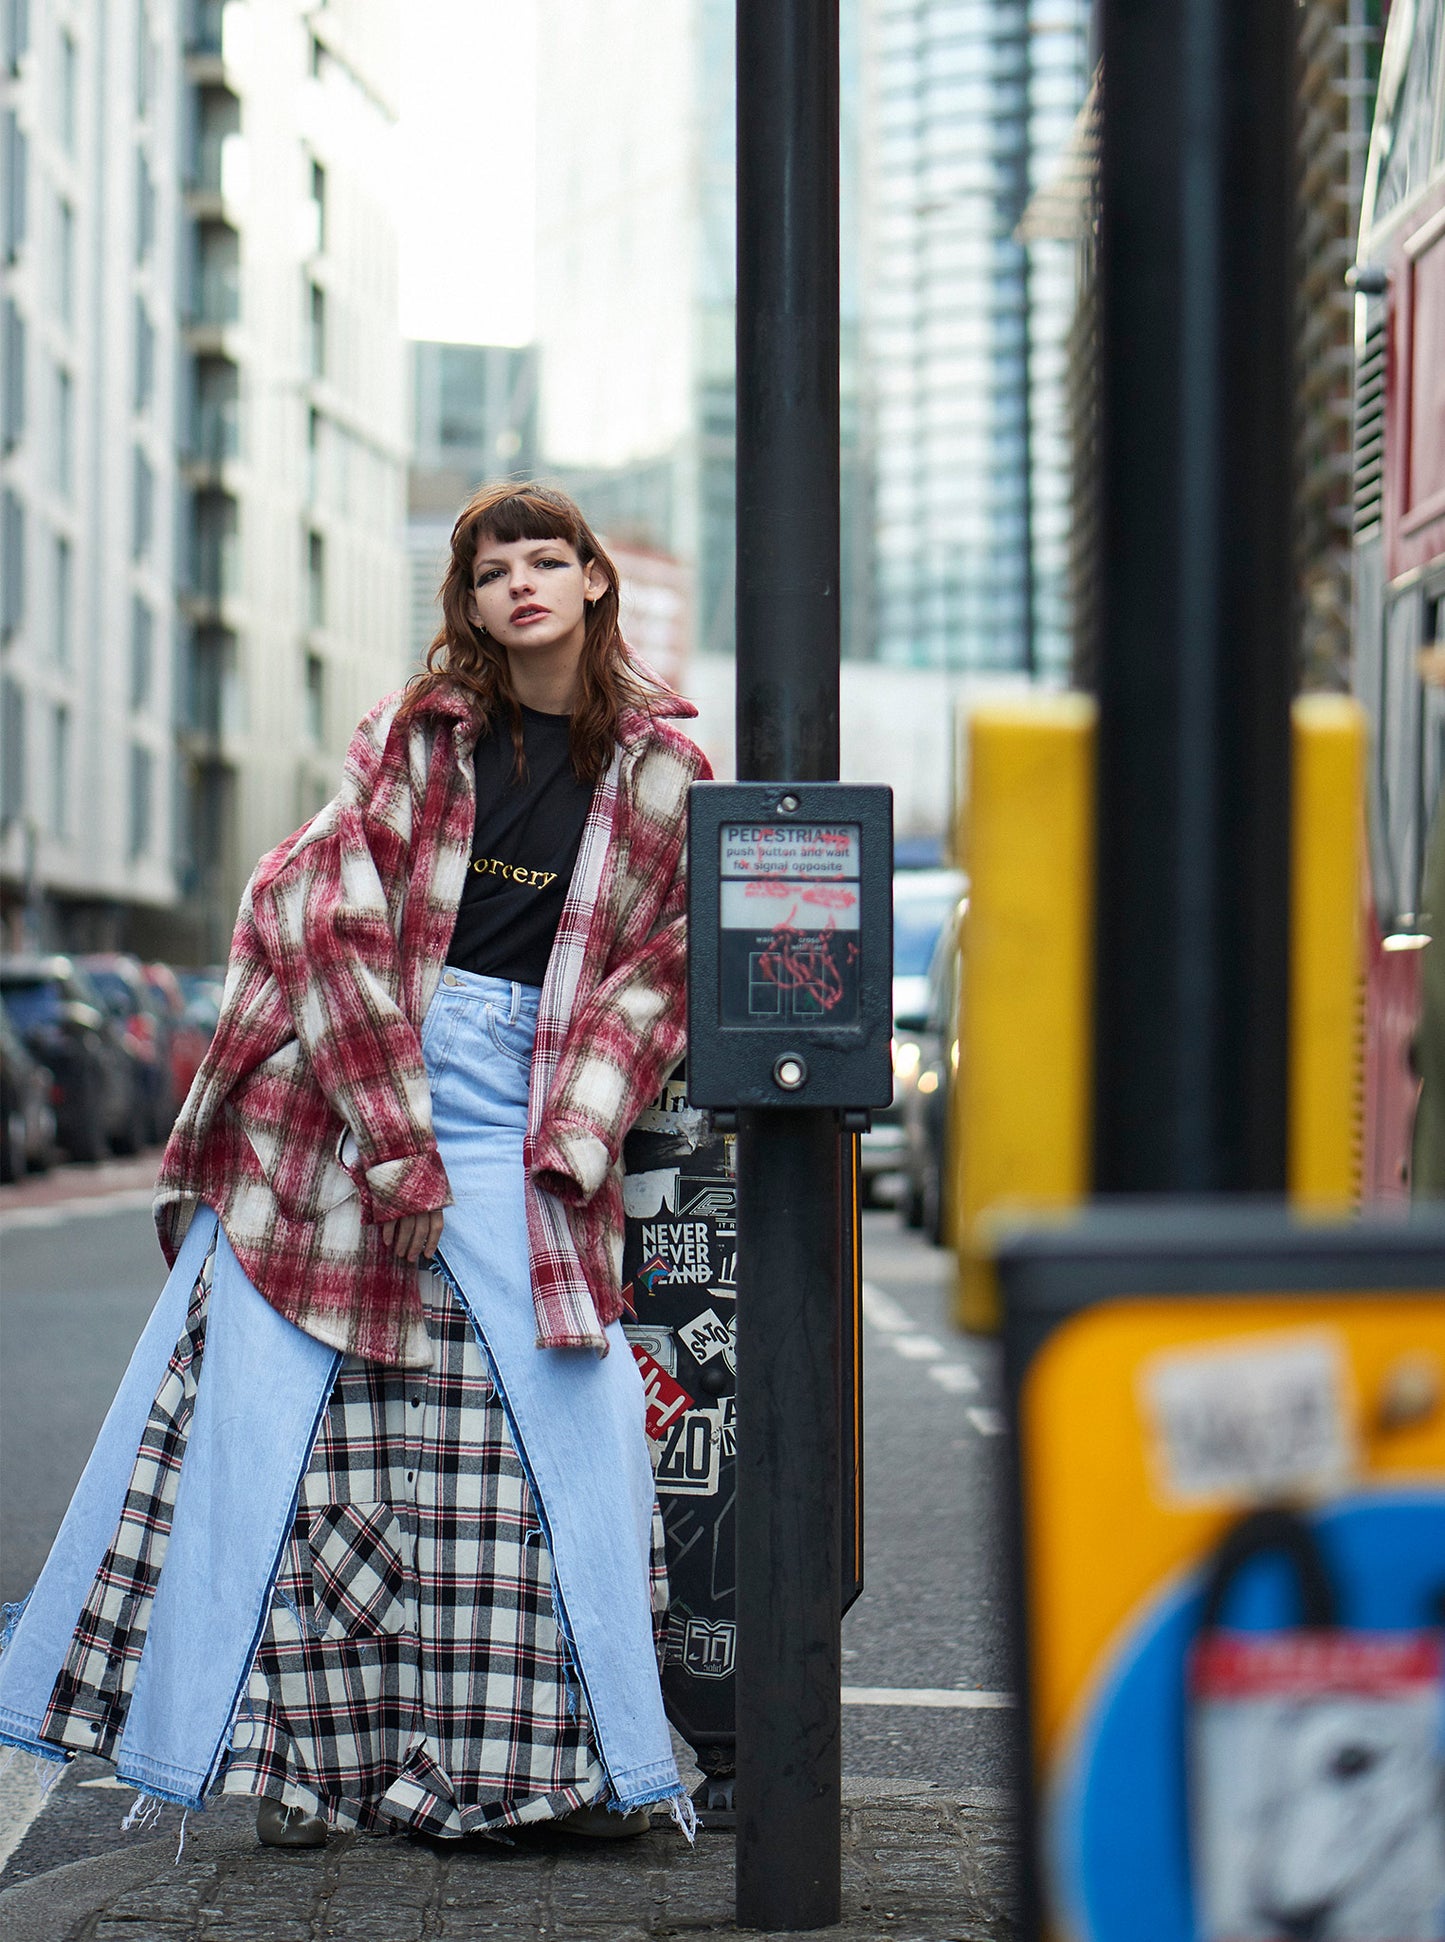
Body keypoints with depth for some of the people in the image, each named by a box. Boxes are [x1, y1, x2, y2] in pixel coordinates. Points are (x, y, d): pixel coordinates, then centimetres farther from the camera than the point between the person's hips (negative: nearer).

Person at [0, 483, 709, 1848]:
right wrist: (398, 1147, -12)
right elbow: (333, 918, -5)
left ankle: (585, 1753, 6)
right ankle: (302, 1752, 7)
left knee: (572, 1422, -6)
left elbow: (653, 967, 8)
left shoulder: (658, 765, 7)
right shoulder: (420, 732, 2)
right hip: (339, 1095, -1)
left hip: (516, 1127, 1)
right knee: (282, 1418, -3)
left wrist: (571, 1140, -5)